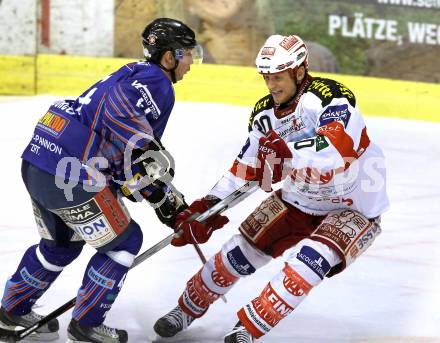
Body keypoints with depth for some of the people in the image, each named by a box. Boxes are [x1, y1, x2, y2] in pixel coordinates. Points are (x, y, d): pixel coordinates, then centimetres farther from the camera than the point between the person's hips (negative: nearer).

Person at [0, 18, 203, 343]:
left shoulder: (133, 74, 26)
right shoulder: (157, 82, -4)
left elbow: (126, 161, 26)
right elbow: (119, 109, -27)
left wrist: (164, 199, 23)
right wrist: (145, 151, -33)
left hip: (37, 163, 10)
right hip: (71, 174, -10)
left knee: (62, 242, 29)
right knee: (123, 240, 6)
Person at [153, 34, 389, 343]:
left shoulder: (329, 96, -27)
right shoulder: (265, 113, -4)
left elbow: (339, 150, -44)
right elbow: (246, 168, 3)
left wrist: (287, 152, -51)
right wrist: (208, 206, -6)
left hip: (353, 209, -7)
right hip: (298, 201, 7)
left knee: (310, 260, -29)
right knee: (241, 250, 4)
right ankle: (189, 308, 27)